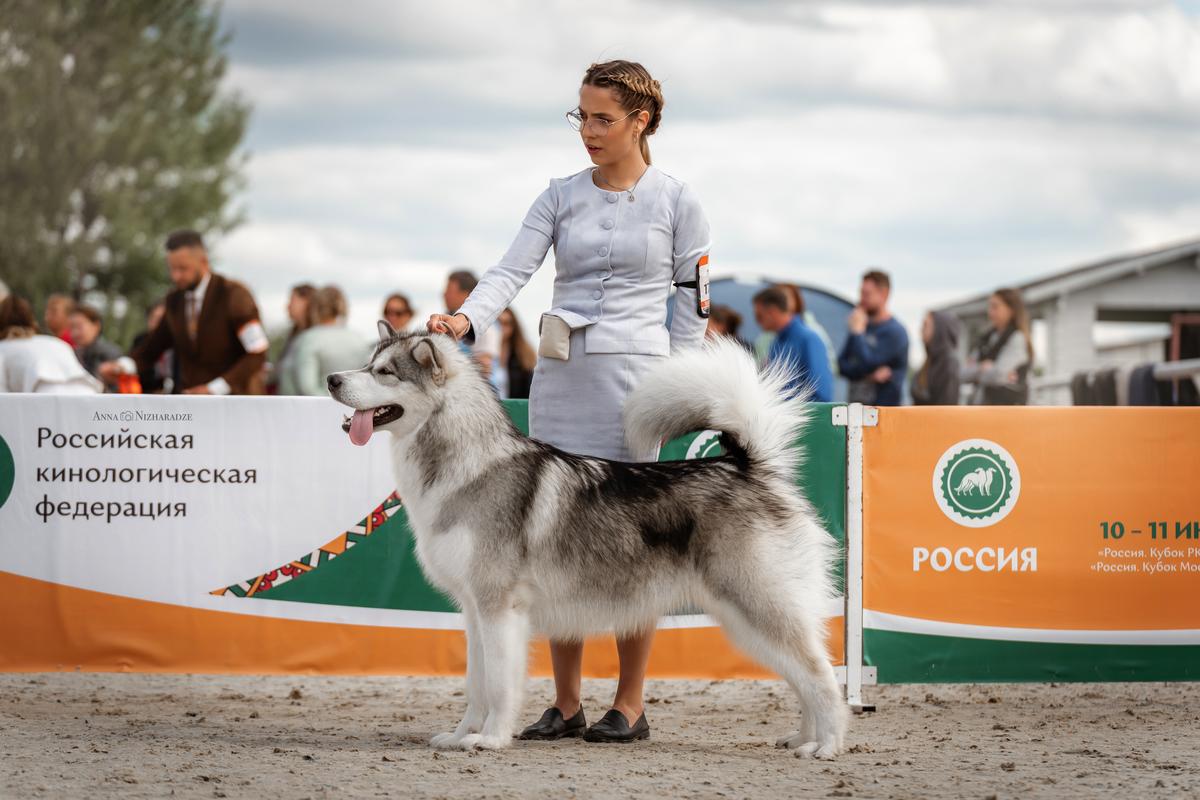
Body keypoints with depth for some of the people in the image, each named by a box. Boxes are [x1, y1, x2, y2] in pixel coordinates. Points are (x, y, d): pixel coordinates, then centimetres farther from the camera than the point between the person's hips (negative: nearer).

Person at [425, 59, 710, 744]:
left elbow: (692, 302, 3)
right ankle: (566, 705, 9)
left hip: (636, 373, -4)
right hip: (560, 377, 4)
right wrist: (468, 318, -20)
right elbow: (514, 269, -2)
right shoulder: (562, 197, 10)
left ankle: (630, 706, 4)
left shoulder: (677, 200, 2)